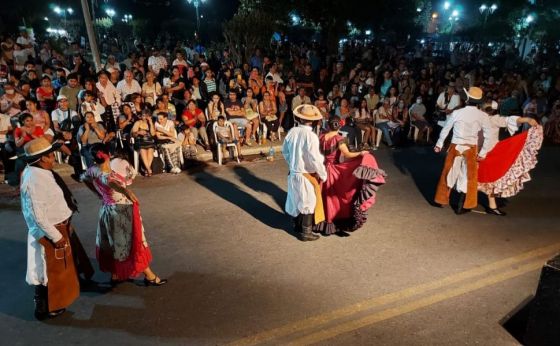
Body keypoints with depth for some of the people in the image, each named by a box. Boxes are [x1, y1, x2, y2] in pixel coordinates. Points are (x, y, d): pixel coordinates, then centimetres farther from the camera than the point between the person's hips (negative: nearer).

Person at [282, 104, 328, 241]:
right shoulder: (310, 136, -24)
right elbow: (315, 159, -23)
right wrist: (323, 175, -8)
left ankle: (298, 226, 39)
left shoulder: (292, 132, -4)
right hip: (307, 175, -7)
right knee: (309, 203, 9)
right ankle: (305, 233, 20)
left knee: (297, 199, 21)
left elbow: (285, 151, 8)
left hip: (293, 173, 7)